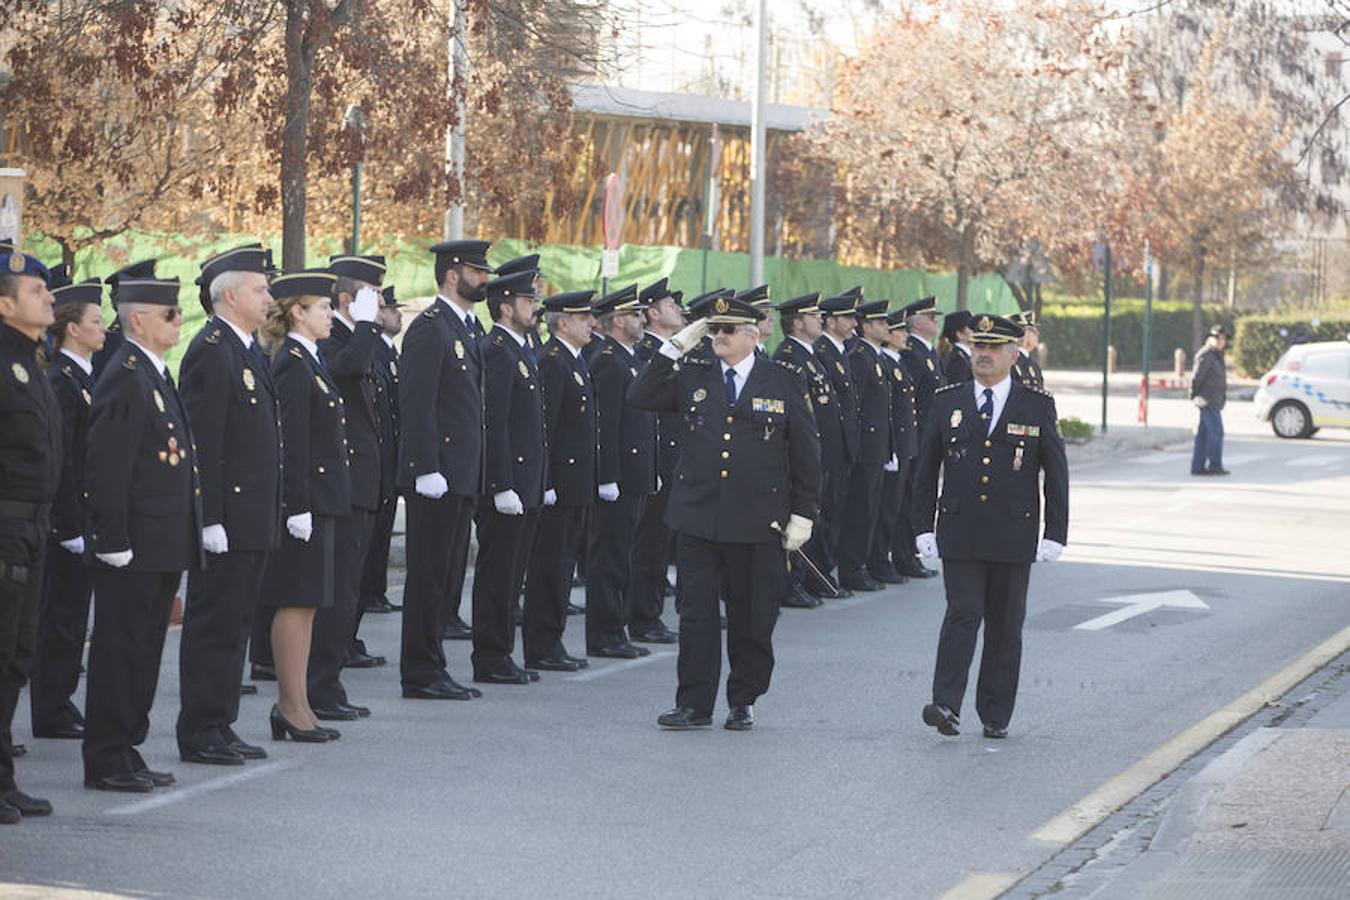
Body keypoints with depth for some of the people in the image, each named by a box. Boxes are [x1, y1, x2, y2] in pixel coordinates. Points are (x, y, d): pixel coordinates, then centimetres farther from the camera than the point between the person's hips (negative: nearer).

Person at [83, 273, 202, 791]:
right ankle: (106, 762, 2)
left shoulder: (156, 375, 16)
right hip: (135, 547, -10)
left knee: (144, 650, 13)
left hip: (163, 547, 10)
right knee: (120, 650, -3)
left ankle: (127, 752, 20)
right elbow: (106, 467, -20)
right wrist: (114, 542, -21)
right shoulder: (125, 378, -15)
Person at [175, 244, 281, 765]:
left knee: (235, 624, 12)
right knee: (213, 623, -4)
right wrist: (210, 519, -21)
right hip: (227, 516, -10)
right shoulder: (211, 351, -14)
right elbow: (203, 443, -18)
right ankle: (200, 734, 1)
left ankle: (220, 727, 18)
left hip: (252, 516, 10)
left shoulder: (246, 350, 17)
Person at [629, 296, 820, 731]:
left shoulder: (785, 381, 2)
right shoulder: (693, 376, 9)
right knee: (696, 613, 0)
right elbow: (642, 397, 2)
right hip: (698, 516, 2)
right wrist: (676, 348, -3)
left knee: (752, 619, 6)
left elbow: (806, 451, 3)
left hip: (758, 523, -2)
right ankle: (694, 704, 5)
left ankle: (743, 703, 19)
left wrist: (802, 514, -1)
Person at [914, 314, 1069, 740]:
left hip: (1013, 536, 0)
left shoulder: (1037, 407, 3)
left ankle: (995, 716, 12)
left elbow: (1056, 476, 5)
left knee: (1005, 625, 5)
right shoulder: (947, 402, 6)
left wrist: (1055, 535, -1)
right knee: (962, 614, -11)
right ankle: (946, 706, -17)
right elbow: (926, 469, 10)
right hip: (960, 536, 0)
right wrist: (923, 526, 4)